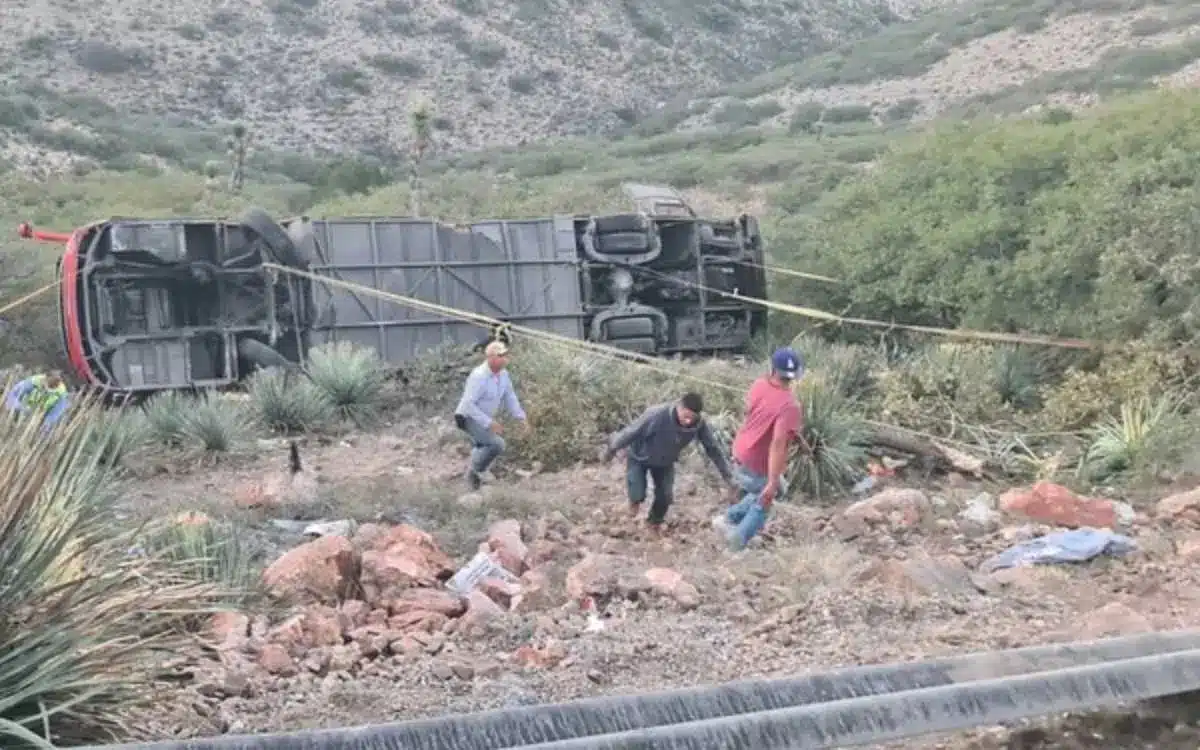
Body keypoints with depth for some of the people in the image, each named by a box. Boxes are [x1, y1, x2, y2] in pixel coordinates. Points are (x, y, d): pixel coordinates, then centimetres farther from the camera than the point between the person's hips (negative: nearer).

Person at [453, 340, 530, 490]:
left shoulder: (503, 374, -5)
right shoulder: (479, 376, -29)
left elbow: (509, 397, 8)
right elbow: (468, 405, -31)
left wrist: (521, 416, -5)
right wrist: (489, 423, -32)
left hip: (483, 419, 9)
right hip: (468, 418, -9)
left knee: (484, 450, 23)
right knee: (497, 444, -22)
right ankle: (475, 469, -1)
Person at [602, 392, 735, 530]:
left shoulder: (700, 425, -30)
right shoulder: (657, 415, -42)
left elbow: (713, 449, -15)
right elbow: (632, 432, -27)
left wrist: (727, 475, -11)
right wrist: (612, 448, -13)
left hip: (665, 462, 3)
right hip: (639, 457, -3)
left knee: (665, 496, 3)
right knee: (638, 495, -12)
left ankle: (655, 521, 36)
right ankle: (635, 499, 28)